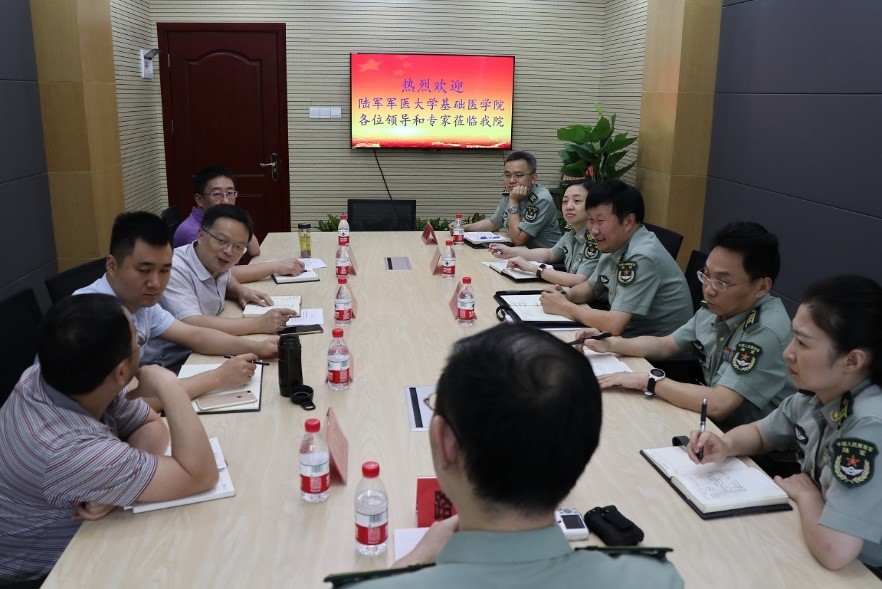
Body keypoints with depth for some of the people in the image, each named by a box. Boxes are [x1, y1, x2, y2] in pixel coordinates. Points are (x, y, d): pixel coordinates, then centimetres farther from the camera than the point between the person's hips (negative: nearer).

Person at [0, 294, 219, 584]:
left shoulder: (53, 374, -16)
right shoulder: (70, 452, -38)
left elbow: (153, 427, -6)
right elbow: (201, 476, -35)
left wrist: (118, 482, -24)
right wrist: (168, 386, -34)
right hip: (40, 568, -6)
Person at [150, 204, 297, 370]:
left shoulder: (215, 261, 0)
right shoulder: (174, 270, -24)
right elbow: (193, 326, -35)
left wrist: (241, 290, 2)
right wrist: (258, 324, -32)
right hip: (170, 362, -8)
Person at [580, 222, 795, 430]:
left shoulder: (767, 332, -26)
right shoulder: (715, 309, -2)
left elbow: (717, 405, -32)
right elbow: (665, 345, 12)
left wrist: (648, 380, -23)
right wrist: (610, 344, -2)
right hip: (711, 421, 7)